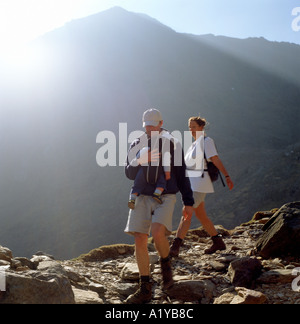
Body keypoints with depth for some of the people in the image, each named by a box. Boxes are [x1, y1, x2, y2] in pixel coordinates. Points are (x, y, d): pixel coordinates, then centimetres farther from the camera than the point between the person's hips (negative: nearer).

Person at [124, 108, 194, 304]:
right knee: (140, 241, -2)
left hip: (165, 196, -3)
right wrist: (141, 160, -21)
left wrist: (188, 202, 3)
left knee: (157, 232, -27)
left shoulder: (172, 145, 2)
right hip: (142, 197, 3)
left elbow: (181, 174, 5)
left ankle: (166, 264, 5)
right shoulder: (137, 145, 8)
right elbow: (129, 173, 0)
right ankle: (145, 290, 9)